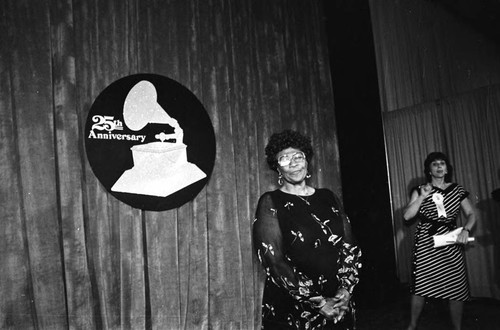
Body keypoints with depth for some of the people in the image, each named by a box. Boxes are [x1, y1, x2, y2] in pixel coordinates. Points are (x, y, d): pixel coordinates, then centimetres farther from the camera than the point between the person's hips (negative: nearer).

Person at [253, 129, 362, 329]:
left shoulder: (328, 197, 6)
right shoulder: (270, 203, -8)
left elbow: (350, 248, 5)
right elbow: (273, 261, -15)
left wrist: (345, 290, -9)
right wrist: (317, 303, -16)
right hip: (290, 310, -4)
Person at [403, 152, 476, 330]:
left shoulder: (457, 190, 8)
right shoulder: (420, 190, 3)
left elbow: (471, 214, 7)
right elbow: (407, 216, -4)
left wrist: (466, 229, -12)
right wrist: (422, 197, -12)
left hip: (452, 244, 2)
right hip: (426, 245, -1)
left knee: (457, 289, 3)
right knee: (420, 287, 1)